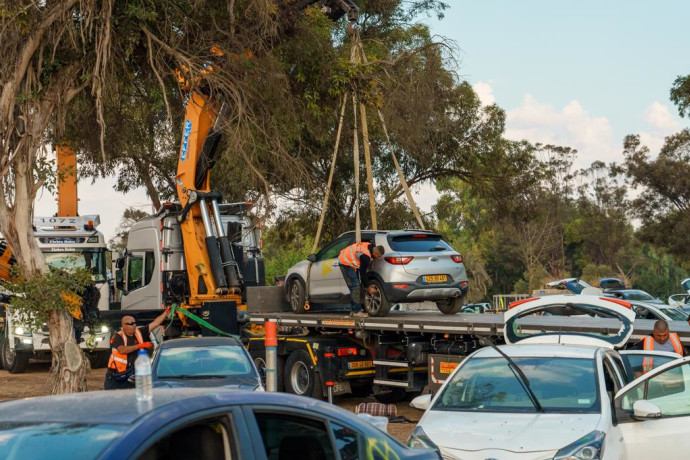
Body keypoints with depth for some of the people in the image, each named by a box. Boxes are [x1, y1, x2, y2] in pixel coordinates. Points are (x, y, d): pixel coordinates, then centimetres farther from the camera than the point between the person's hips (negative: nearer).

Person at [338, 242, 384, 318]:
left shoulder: (369, 246, -2)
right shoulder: (366, 257, -28)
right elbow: (362, 273, -19)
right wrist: (369, 287, -8)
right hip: (346, 263, -11)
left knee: (354, 287, 11)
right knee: (355, 286, -13)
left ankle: (353, 310, 14)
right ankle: (357, 311, -14)